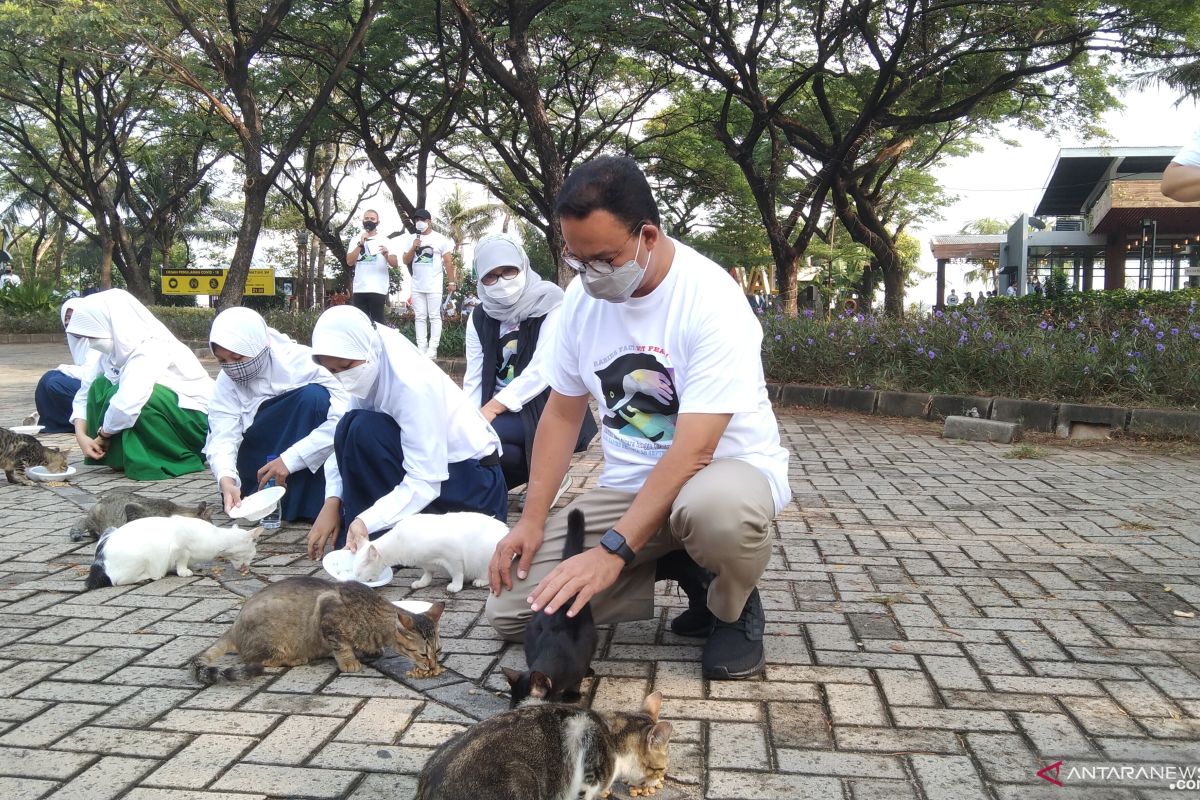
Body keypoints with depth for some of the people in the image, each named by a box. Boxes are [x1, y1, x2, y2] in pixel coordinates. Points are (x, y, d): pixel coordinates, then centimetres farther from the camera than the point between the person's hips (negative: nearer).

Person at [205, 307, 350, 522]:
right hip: (262, 462, 4)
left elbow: (344, 417, -31)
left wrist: (290, 459, -33)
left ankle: (294, 502, -25)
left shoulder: (299, 361, -21)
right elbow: (223, 437, -19)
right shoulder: (226, 383, -8)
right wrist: (226, 478, -40)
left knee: (314, 396, -30)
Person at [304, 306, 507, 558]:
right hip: (429, 465, 8)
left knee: (363, 430, -26)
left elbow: (424, 483, -29)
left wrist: (365, 522, -37)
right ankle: (355, 539, -2)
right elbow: (344, 444, -3)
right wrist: (332, 502, -17)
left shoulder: (411, 383, -27)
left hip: (475, 484, -8)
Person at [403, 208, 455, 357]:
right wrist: (413, 248, -7)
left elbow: (448, 261, -1)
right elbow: (406, 261, 10)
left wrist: (452, 281, -7)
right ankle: (421, 348, 7)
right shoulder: (412, 239, 11)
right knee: (420, 317, 5)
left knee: (434, 317, -4)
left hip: (434, 286, -5)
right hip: (417, 286, 5)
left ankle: (432, 349, -5)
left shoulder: (440, 239, -1)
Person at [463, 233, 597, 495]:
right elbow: (474, 378, 1)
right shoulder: (481, 317, 7)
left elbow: (542, 371, -21)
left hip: (549, 410, -6)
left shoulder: (550, 307, -10)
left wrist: (493, 408, -28)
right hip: (501, 412, 6)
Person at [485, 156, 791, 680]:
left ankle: (733, 609, -5)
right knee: (510, 608, -7)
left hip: (725, 467, -5)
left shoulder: (712, 300, -22)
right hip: (627, 485, 6)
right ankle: (685, 572, 8)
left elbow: (694, 450, -27)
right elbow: (562, 413, 6)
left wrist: (613, 549, -31)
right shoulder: (582, 296, -3)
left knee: (718, 508, -44)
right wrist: (532, 520, -3)